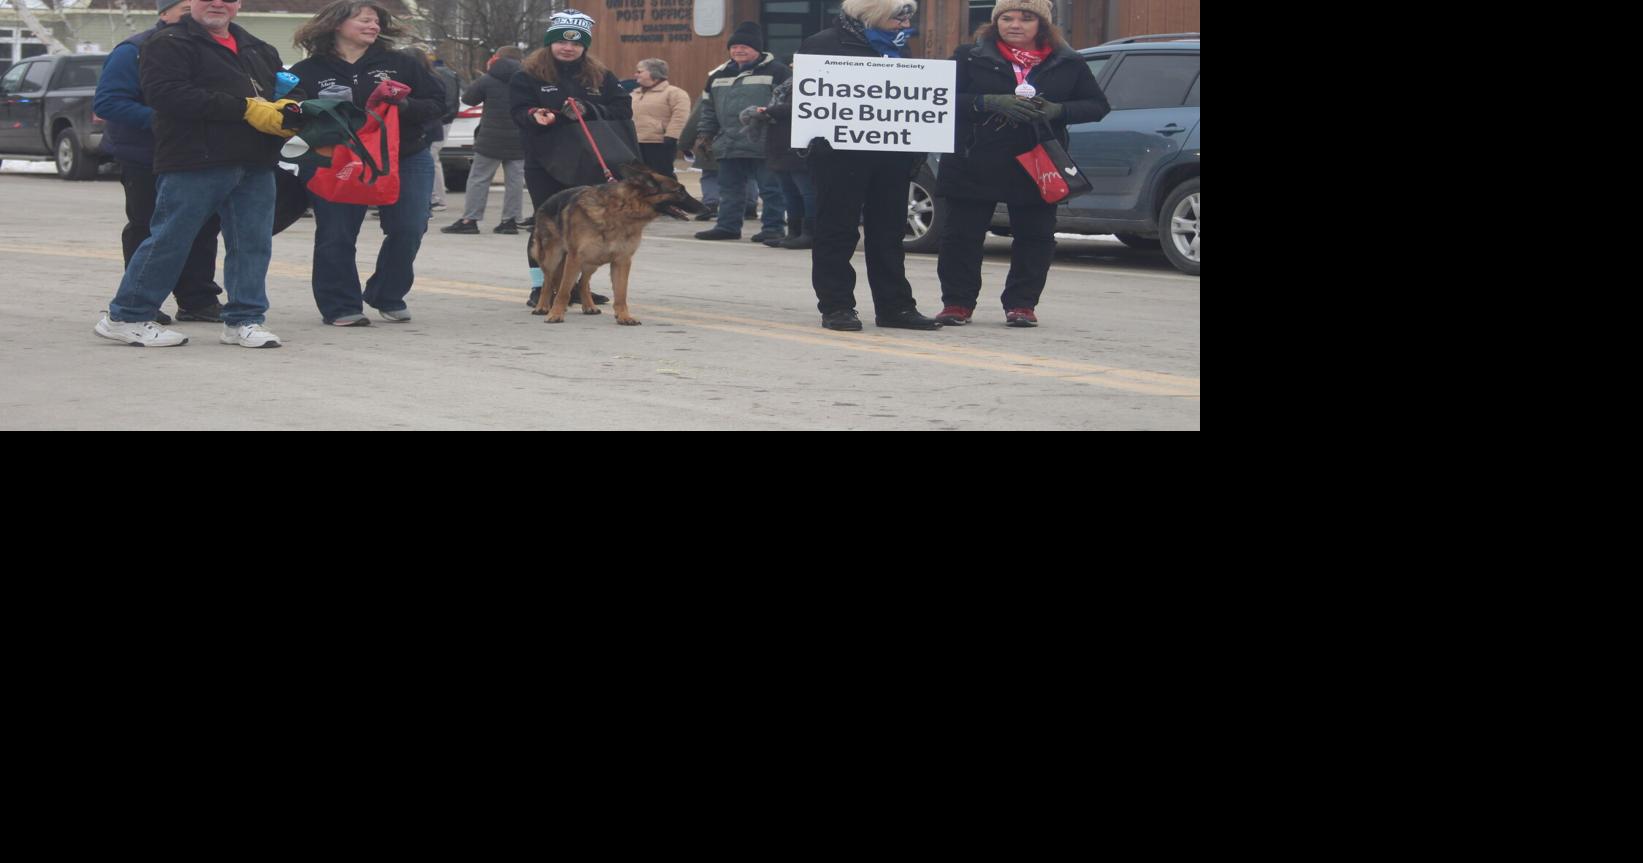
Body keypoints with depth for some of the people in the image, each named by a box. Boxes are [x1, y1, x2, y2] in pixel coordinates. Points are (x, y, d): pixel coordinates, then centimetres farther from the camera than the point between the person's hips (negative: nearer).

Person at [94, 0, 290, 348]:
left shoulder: (260, 51, 22)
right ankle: (125, 317, 7)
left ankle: (244, 320, 12)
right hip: (193, 163, -6)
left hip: (255, 165, 7)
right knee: (170, 240, -3)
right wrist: (245, 109, -18)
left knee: (253, 244, 3)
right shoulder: (169, 44, -2)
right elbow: (168, 93, -17)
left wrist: (287, 110, 2)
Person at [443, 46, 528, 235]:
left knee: (479, 178, 2)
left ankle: (469, 220, -1)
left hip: (491, 139, -3)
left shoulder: (488, 80, -6)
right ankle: (510, 220, 6)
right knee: (514, 179, 7)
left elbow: (468, 98, 6)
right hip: (518, 140, 3)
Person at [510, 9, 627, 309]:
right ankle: (540, 286, 5)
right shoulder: (528, 76, 1)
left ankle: (576, 283, 16)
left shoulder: (600, 76, 9)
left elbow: (623, 109, 2)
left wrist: (588, 110, -14)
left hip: (588, 163, 3)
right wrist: (535, 116, -30)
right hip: (545, 163, -3)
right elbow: (519, 112, -7)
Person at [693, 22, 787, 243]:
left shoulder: (776, 71, -4)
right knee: (729, 189, 10)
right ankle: (728, 226, 17)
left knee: (770, 188, -1)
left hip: (763, 144, -6)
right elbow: (708, 108, 22)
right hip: (728, 144, 6)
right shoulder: (719, 75, 16)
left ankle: (773, 227, 4)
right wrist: (705, 134, 17)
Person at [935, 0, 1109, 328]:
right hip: (974, 166, -1)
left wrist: (1058, 110, -13)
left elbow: (1097, 105, 6)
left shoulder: (1069, 64, 6)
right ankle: (957, 303, 11)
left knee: (1035, 237, 2)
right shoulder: (971, 57, 2)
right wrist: (989, 102, -21)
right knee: (962, 235, 1)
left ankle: (1021, 304, 13)